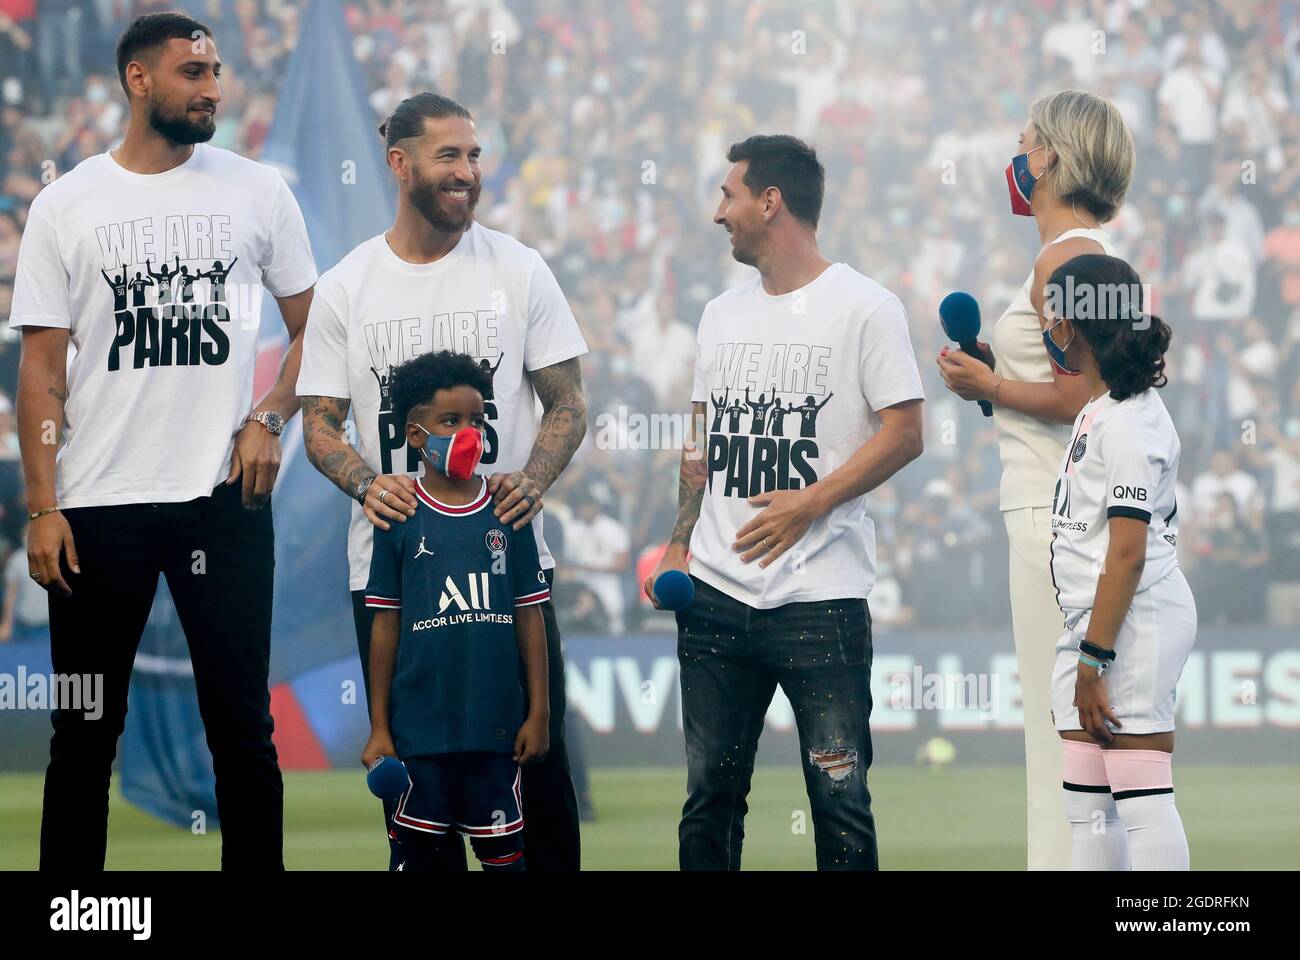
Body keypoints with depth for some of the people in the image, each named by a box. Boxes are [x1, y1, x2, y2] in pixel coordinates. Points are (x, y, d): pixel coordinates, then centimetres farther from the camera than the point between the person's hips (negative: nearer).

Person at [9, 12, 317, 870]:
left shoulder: (256, 191, 5)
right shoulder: (67, 206, 2)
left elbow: (312, 324, 11)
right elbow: (43, 369, 1)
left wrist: (270, 419, -6)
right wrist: (43, 508, -6)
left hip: (226, 498, 0)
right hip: (99, 504, 0)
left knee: (242, 724, 4)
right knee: (85, 729, 6)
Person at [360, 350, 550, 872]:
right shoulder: (399, 516, -2)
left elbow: (528, 615, 6)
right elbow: (386, 624, 1)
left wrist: (539, 712, 3)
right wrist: (379, 727, 0)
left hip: (496, 722, 1)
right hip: (420, 725, -1)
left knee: (504, 850, 6)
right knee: (419, 850, 8)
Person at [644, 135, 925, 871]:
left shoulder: (864, 307, -4)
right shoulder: (723, 315, 16)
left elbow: (904, 434, -8)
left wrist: (810, 503, -16)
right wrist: (680, 545, 9)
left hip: (822, 597, -6)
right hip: (716, 593, 6)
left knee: (839, 796, -5)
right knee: (711, 795, 7)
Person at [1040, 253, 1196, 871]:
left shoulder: (1128, 421, -14)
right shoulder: (1097, 411, 16)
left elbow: (1128, 552, -20)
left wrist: (1095, 657, -22)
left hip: (1135, 621, -10)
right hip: (1090, 622, 10)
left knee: (1141, 796, -12)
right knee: (1086, 803, 9)